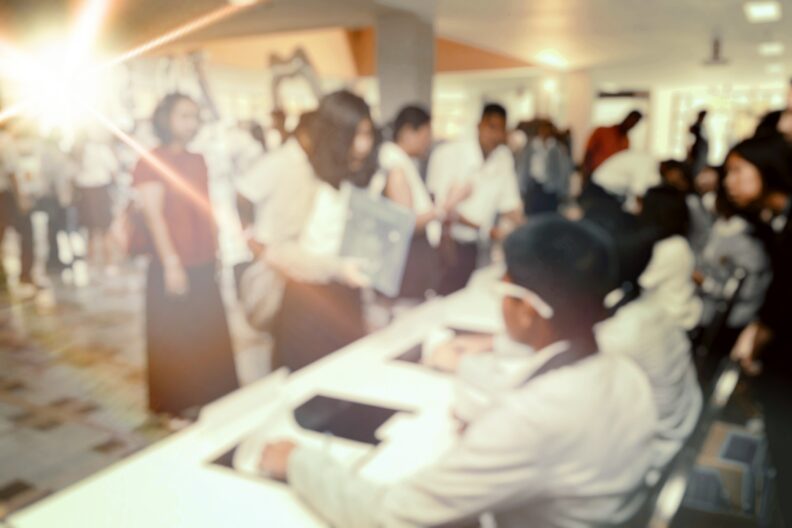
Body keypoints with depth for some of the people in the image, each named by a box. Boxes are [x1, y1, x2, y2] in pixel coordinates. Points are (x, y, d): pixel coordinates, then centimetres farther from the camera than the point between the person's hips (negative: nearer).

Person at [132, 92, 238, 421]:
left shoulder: (197, 161, 11)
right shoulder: (151, 162, -8)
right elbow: (154, 215, -14)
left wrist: (214, 252, 12)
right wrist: (171, 263, -19)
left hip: (203, 265, 6)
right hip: (172, 268, -6)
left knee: (209, 336, 13)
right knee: (175, 339, 5)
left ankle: (211, 398, 28)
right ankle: (177, 405, 21)